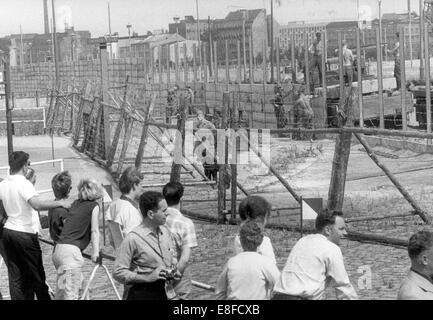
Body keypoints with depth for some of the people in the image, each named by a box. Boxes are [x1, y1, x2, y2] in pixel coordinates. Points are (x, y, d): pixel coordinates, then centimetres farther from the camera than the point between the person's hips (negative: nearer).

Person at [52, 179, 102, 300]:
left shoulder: (75, 204, 20)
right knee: (72, 291, -11)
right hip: (71, 250, -7)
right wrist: (95, 252, -5)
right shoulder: (94, 206, 4)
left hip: (58, 249, 7)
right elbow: (94, 231, -2)